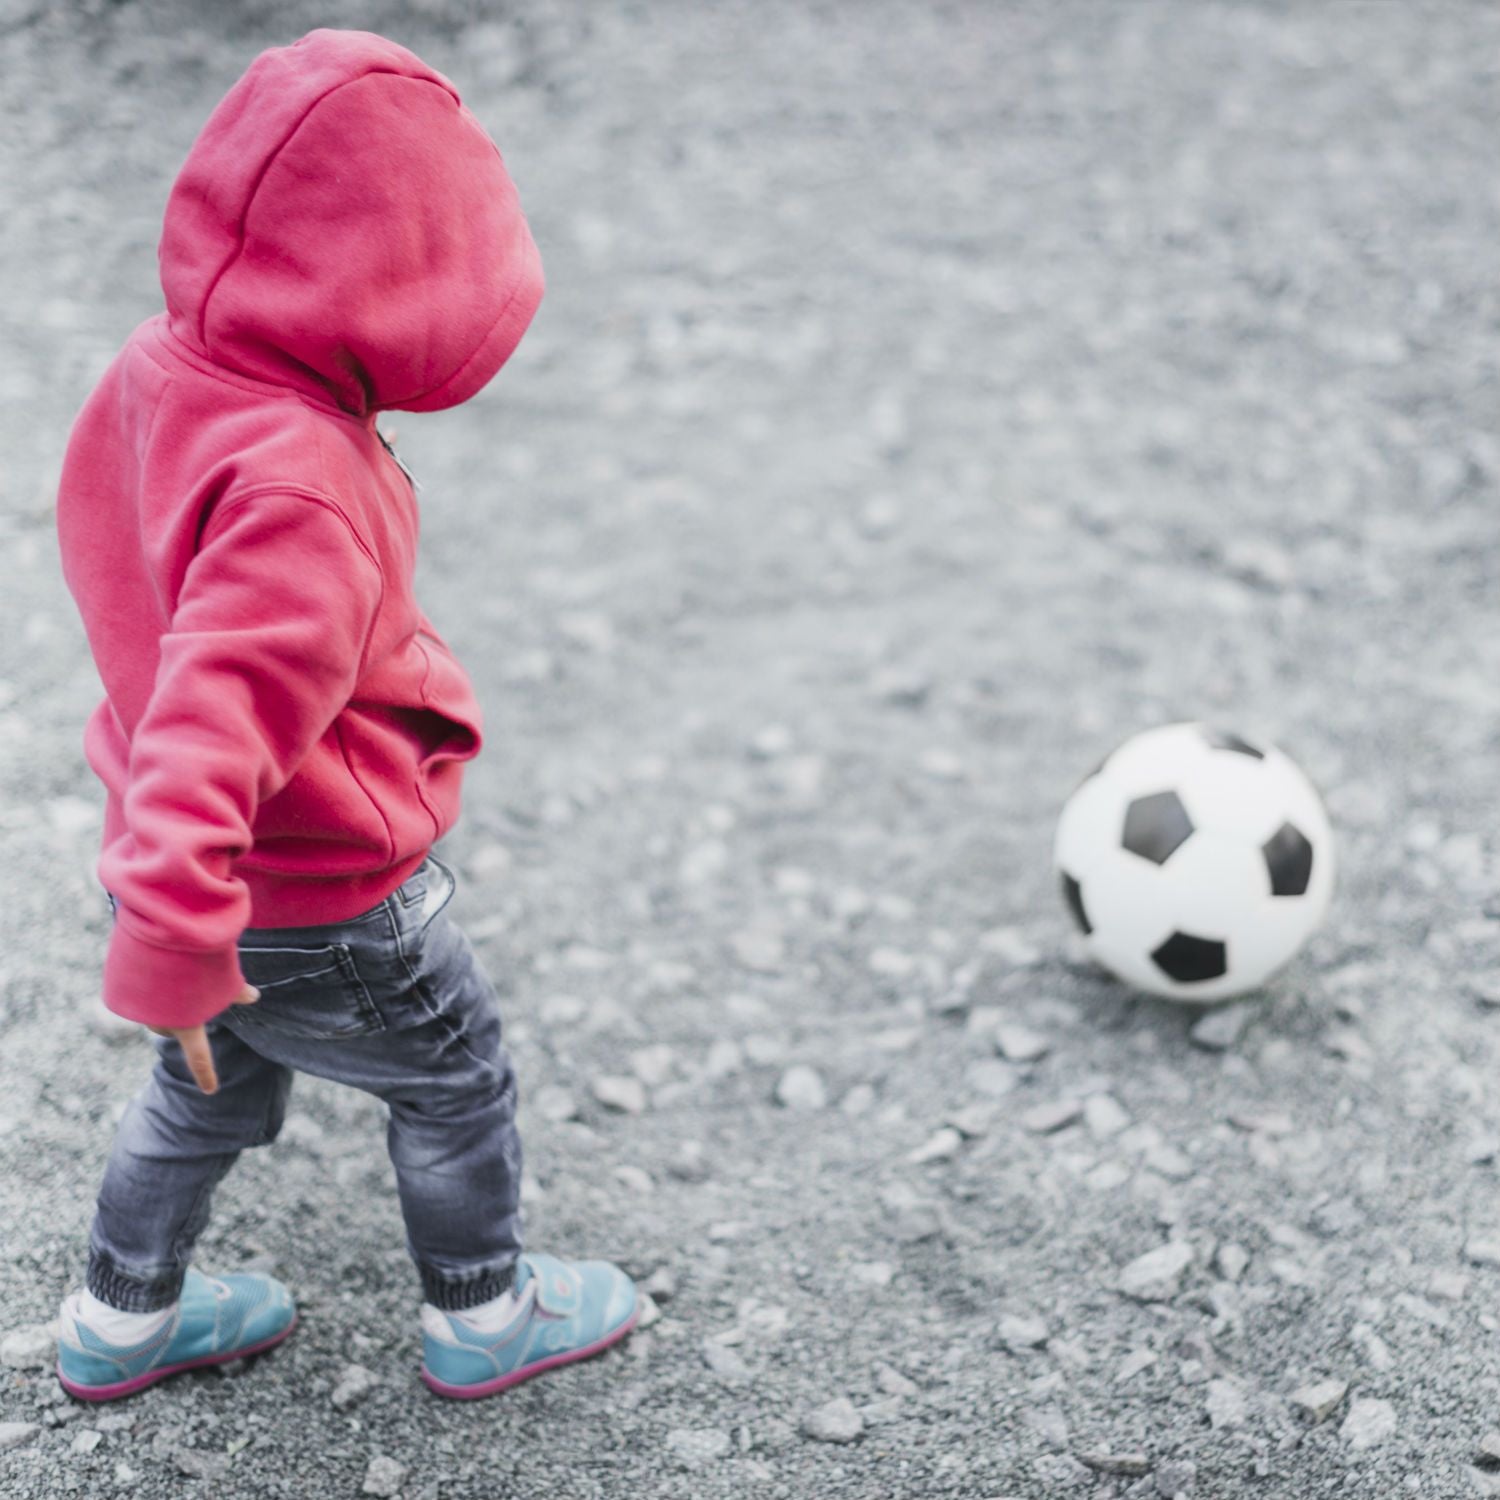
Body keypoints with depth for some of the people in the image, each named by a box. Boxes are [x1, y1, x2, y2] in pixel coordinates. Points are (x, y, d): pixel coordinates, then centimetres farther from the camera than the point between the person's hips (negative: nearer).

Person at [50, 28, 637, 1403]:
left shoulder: (154, 372, -7)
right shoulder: (299, 491, -36)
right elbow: (215, 726, -41)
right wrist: (173, 957, -35)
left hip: (195, 870, 8)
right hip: (322, 920, -8)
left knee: (212, 1088, 31)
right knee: (458, 1084, 20)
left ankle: (122, 1319, 50)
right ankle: (485, 1319, 42)